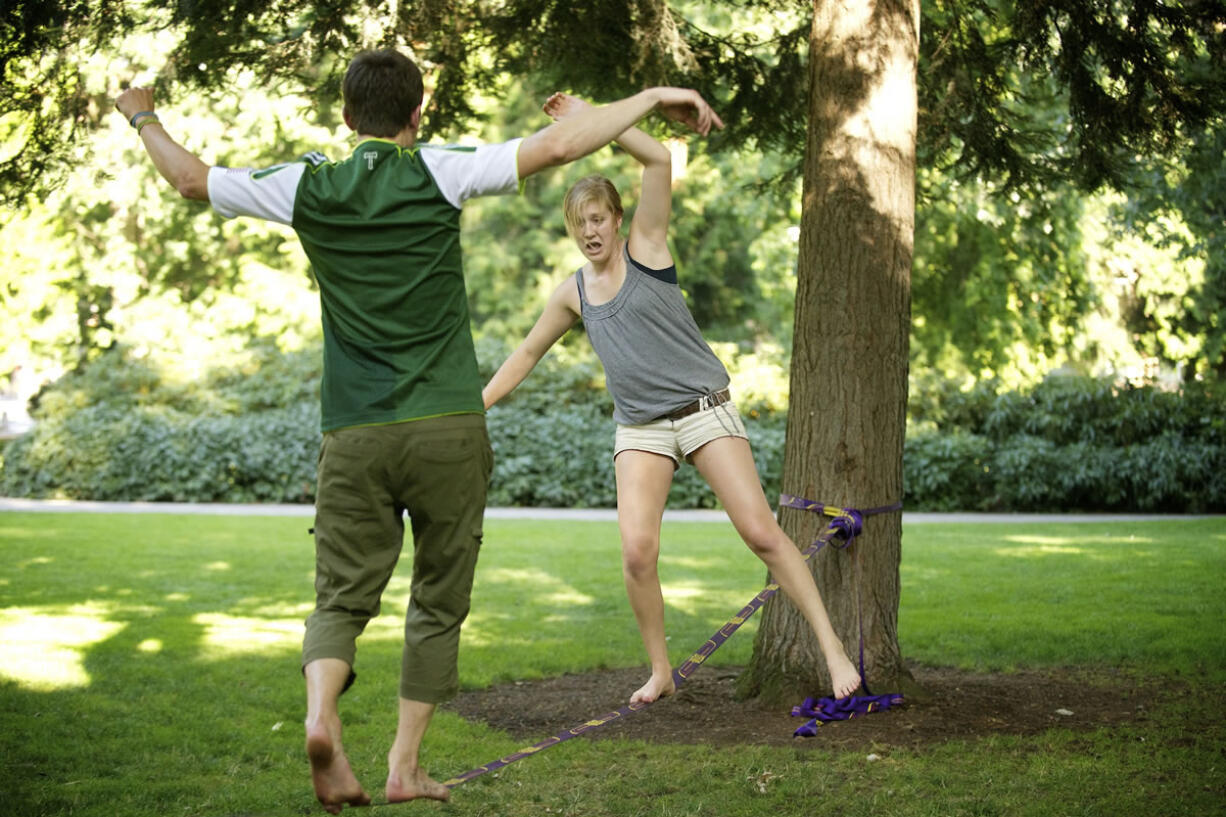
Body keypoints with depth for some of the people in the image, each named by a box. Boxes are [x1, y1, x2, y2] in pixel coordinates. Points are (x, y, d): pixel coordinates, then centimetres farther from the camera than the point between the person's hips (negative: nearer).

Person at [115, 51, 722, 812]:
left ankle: (322, 715, -20)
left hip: (355, 435, 2)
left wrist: (145, 119, 34)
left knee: (343, 593, 8)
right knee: (439, 600, 11)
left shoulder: (307, 187, 3)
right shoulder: (438, 172, -4)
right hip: (448, 427, -2)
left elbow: (192, 177, 16)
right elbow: (556, 145, -11)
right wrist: (652, 98, -2)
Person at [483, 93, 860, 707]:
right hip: (640, 427, 3)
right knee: (636, 551, -13)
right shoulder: (573, 294, 9)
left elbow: (659, 161, -15)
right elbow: (527, 353, 23)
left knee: (760, 531, -10)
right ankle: (660, 672, 4)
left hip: (703, 409, -3)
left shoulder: (646, 249, -2)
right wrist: (478, 403, 20)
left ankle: (833, 649, -5)